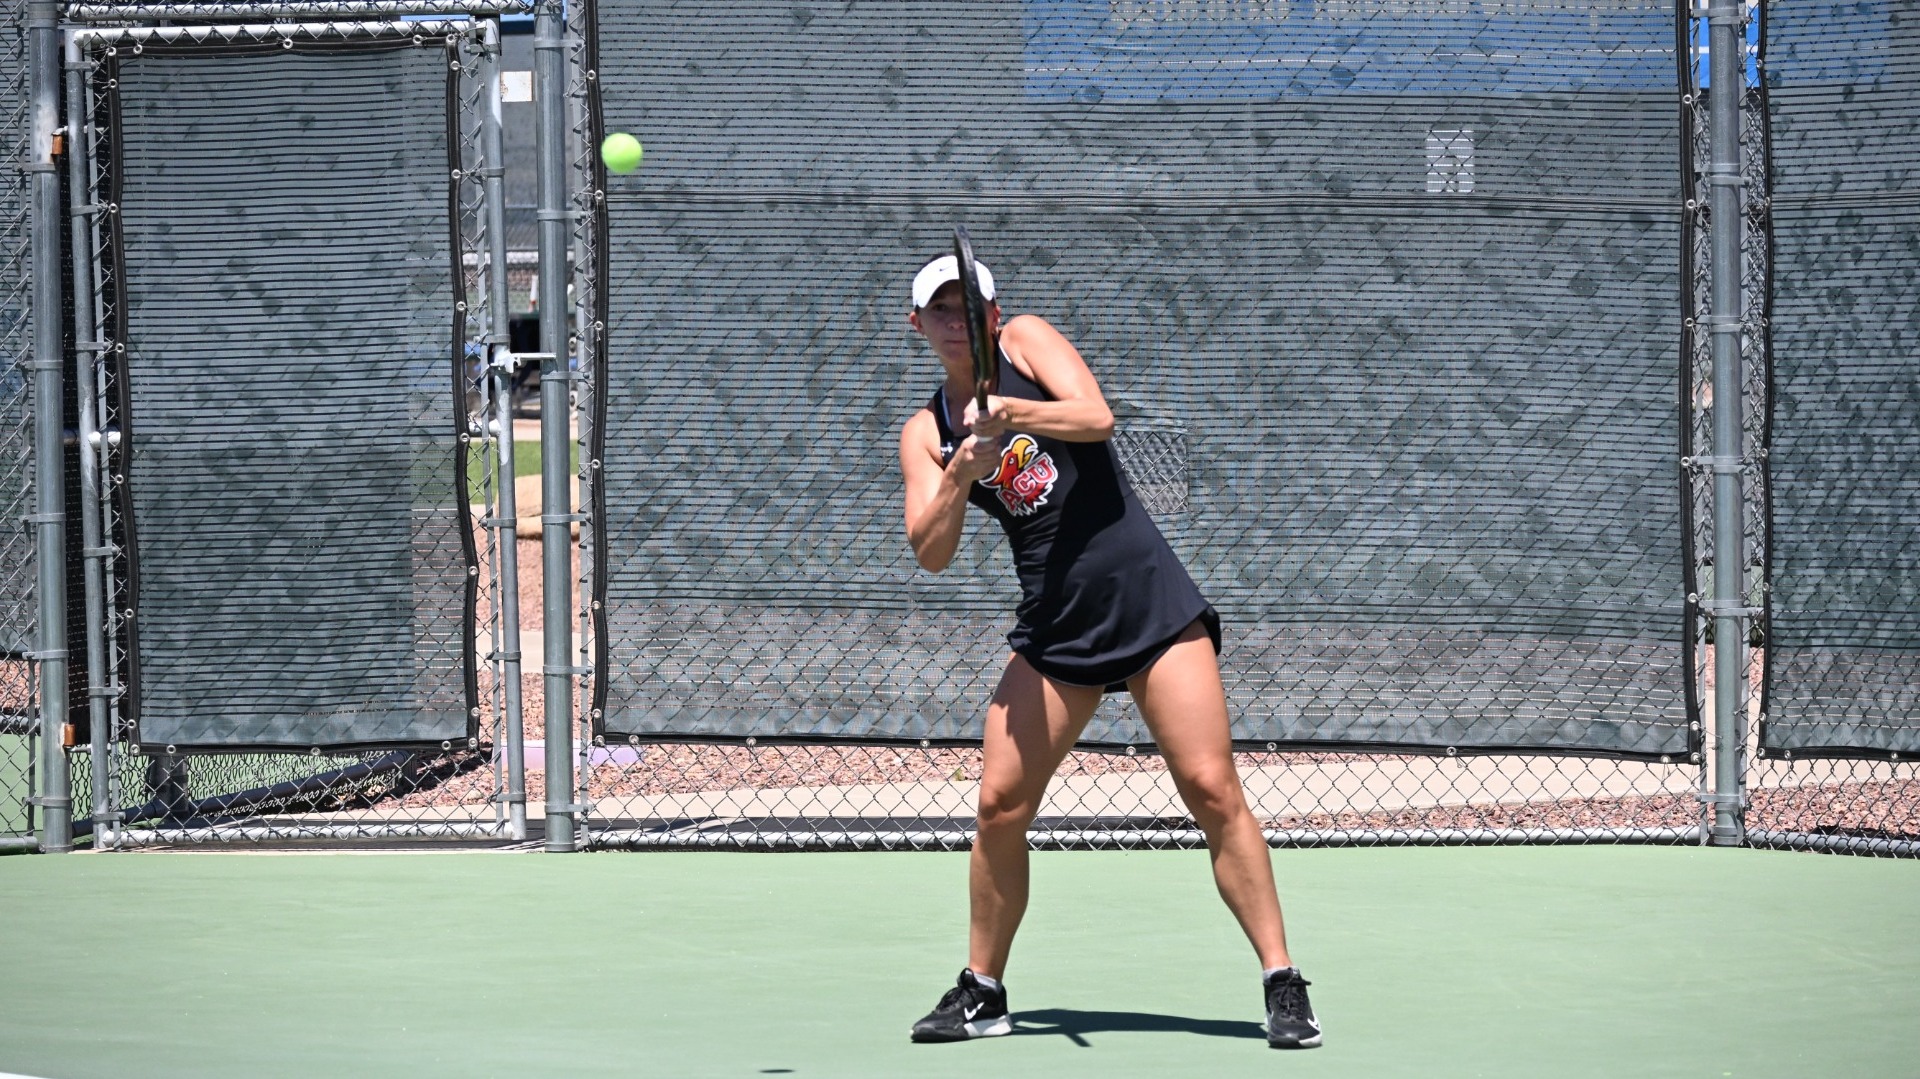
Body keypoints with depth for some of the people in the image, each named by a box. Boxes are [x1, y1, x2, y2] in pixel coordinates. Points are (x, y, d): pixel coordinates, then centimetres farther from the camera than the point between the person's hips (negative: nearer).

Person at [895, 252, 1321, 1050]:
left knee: (1212, 790, -10)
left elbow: (1095, 416, -14)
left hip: (1152, 603, -3)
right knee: (1000, 805, -3)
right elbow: (930, 553, -2)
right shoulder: (926, 432, 9)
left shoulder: (1026, 341, 3)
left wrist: (1014, 412, -30)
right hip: (1053, 629, 3)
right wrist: (960, 474, -19)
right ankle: (981, 993, 14)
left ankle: (1283, 986, -6)